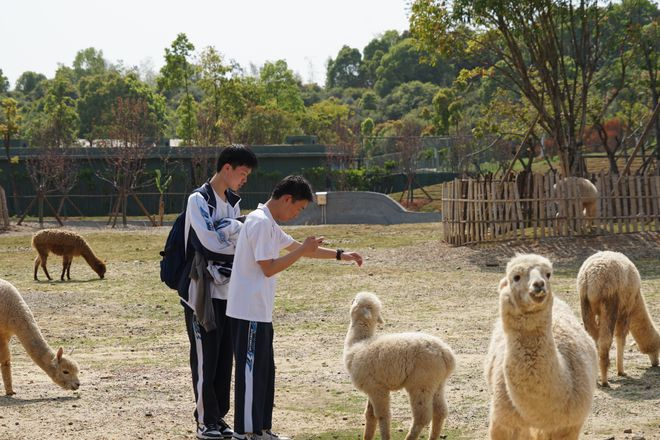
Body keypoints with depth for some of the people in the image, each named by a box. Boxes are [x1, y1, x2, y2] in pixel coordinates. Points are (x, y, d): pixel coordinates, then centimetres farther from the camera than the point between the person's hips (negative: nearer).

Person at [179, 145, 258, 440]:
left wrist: (230, 230, -11)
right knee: (205, 357, -3)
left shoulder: (233, 202, 14)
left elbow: (238, 238, 10)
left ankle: (219, 416, 16)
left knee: (225, 357, 9)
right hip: (202, 291, -7)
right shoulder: (199, 200, -11)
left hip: (228, 291, 7)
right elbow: (210, 241, -20)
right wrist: (239, 229, -7)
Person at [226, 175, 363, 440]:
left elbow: (297, 248, 26)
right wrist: (303, 250, -12)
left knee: (264, 370, 14)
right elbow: (268, 268, -19)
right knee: (251, 370, -5)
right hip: (250, 312, -10)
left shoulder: (268, 223, 16)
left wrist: (340, 255, 23)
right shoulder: (261, 223, -16)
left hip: (258, 311, 10)